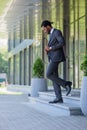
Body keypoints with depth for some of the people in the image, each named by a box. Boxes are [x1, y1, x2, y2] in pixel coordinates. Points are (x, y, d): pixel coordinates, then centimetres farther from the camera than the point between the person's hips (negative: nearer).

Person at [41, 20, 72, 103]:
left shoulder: (57, 32, -6)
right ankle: (59, 98, -2)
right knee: (54, 77, 1)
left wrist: (50, 48, -16)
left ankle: (66, 84, -7)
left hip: (56, 57, -10)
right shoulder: (51, 35, 23)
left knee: (49, 75, -16)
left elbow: (62, 43, -20)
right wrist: (47, 50, 6)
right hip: (52, 58, 10)